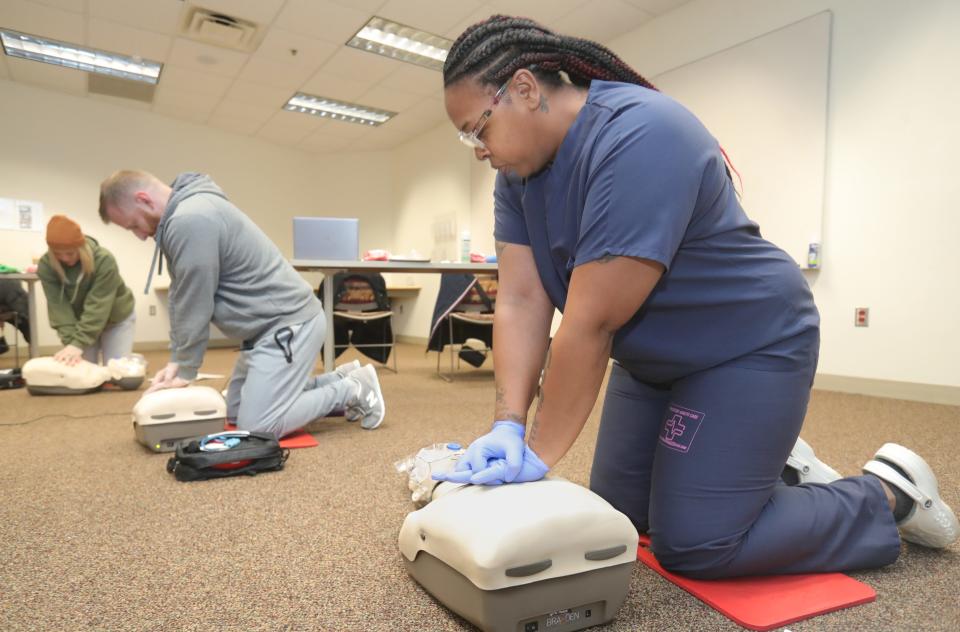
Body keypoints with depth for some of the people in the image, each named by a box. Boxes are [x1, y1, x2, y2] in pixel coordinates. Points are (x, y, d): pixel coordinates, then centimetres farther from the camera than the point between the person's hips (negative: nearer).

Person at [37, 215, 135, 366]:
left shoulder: (104, 260, -31)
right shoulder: (46, 265, -19)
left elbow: (97, 307, -34)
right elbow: (58, 306, -25)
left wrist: (79, 343, -40)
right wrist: (71, 341, -37)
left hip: (117, 320, -3)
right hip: (80, 321, 3)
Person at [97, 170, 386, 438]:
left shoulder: (190, 221, -21)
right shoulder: (184, 213, 13)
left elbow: (194, 306, -17)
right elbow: (180, 298, 14)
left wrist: (185, 370, -5)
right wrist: (176, 360, 8)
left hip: (290, 322, -11)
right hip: (272, 323, 11)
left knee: (256, 427, -15)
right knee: (234, 411, 17)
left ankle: (352, 390, 0)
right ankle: (338, 381, 21)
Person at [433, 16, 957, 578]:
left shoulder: (638, 139, -31)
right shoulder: (520, 171, -4)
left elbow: (590, 324, -32)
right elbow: (521, 302, -11)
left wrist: (539, 456, -24)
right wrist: (508, 426, -21)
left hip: (749, 347, -8)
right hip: (655, 359, 8)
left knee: (692, 544, -8)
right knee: (616, 519, 11)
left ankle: (890, 493, 13)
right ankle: (767, 458, 30)